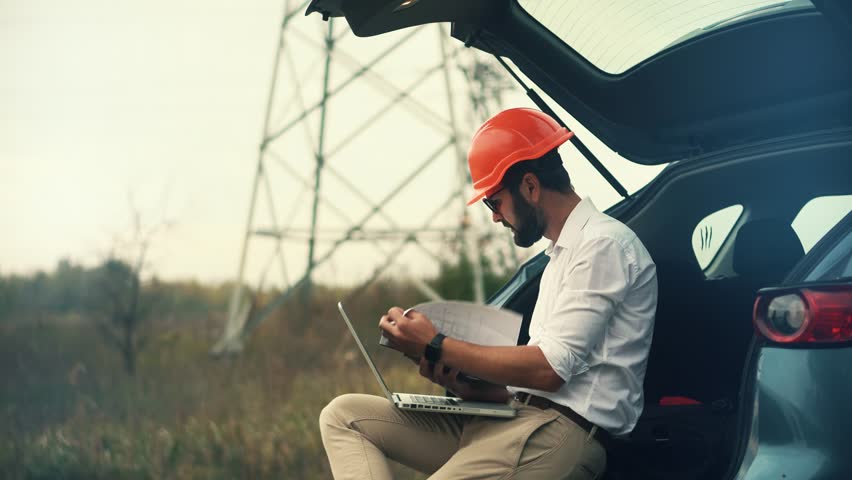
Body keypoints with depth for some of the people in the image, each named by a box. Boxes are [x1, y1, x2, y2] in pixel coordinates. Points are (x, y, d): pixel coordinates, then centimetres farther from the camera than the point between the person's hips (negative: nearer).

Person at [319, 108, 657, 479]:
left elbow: (549, 369, -15)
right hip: (515, 419, 11)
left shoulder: (604, 245, -7)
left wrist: (436, 347, -9)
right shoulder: (563, 253, 25)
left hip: (561, 434, -11)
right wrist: (472, 390, 4)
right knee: (342, 415, 1)